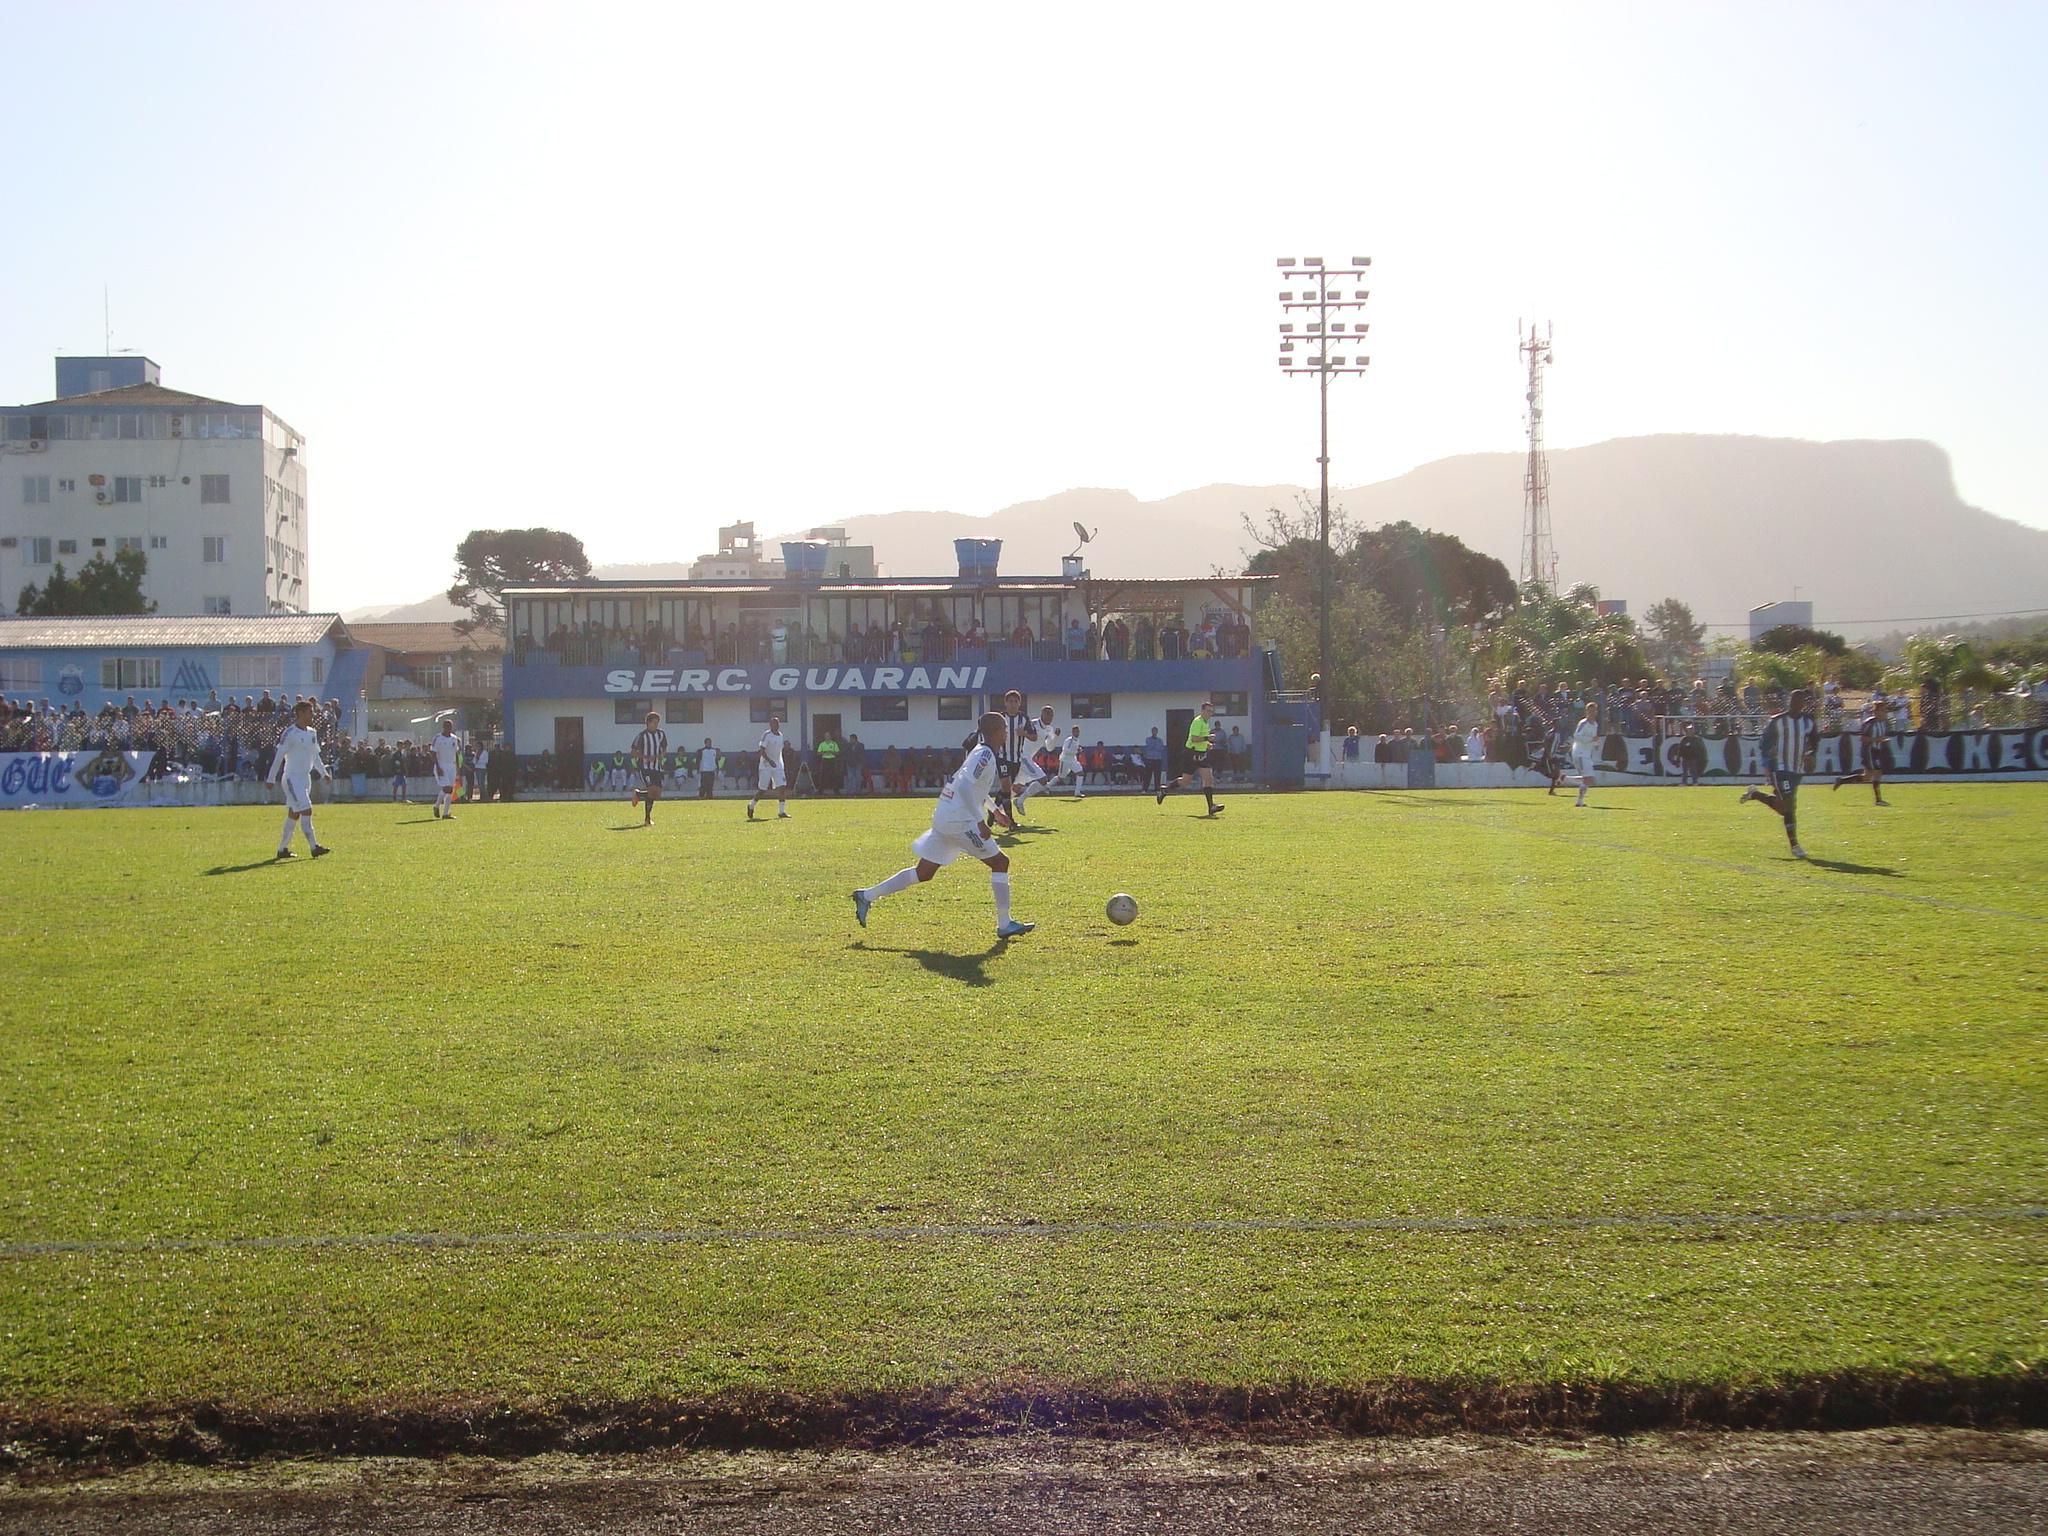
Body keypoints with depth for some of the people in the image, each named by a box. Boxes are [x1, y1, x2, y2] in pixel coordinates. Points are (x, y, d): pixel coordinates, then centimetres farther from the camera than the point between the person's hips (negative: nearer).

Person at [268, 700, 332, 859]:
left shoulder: (312, 733, 11)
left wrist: (324, 772, 14)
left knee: (293, 814, 10)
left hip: (306, 777, 8)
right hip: (292, 778, -8)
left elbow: (315, 756, 22)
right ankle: (314, 847, -17)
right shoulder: (290, 733, -12)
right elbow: (279, 756, -11)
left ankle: (282, 849, 17)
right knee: (306, 810, -15)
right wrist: (271, 779, -10)